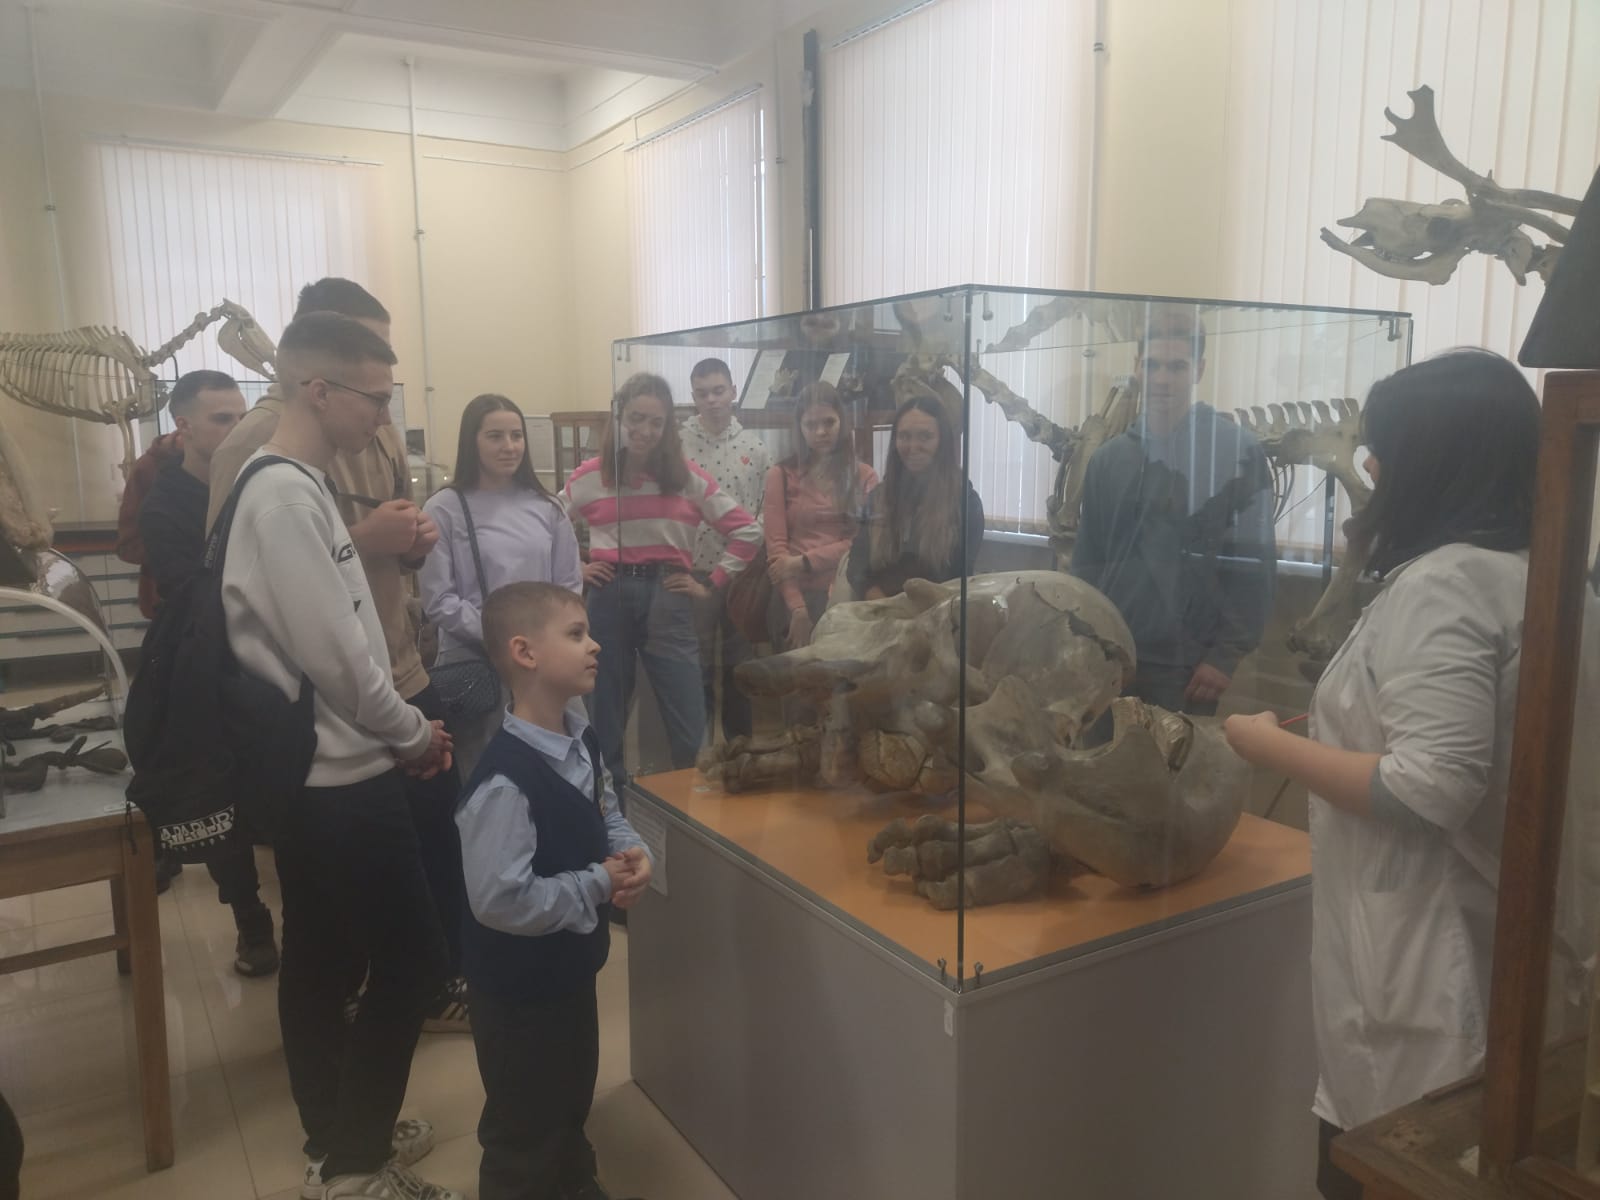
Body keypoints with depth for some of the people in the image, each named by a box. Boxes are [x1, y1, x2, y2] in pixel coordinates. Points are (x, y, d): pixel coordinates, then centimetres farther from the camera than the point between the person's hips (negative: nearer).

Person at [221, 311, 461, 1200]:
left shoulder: (293, 486, 10)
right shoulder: (286, 497, -21)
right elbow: (335, 656, -23)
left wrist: (401, 728, 8)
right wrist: (414, 732, -8)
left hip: (318, 774, 10)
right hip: (341, 777, -10)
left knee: (322, 964, 18)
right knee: (411, 962, 2)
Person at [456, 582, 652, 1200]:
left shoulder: (581, 742, -4)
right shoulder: (504, 782, -33)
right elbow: (500, 900, -33)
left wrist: (632, 853, -10)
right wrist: (599, 886, -24)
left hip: (573, 965, 9)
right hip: (519, 984, -8)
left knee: (573, 1097, 30)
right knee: (524, 1127, 16)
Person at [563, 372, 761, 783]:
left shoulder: (687, 477, 1)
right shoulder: (589, 477, 2)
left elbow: (747, 530, 4)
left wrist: (712, 584, 1)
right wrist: (572, 569, 2)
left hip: (667, 600, 0)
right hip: (608, 600, 0)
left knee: (690, 729, -1)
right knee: (605, 722, 9)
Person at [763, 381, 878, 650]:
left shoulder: (865, 476, 9)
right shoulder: (781, 475, 4)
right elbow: (776, 547, -3)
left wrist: (804, 561, -11)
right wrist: (797, 608, -13)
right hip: (794, 598, -1)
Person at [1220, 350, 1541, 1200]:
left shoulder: (1442, 585, -21)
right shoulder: (1533, 573, 7)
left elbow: (1431, 789, -27)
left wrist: (1273, 746, -16)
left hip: (1420, 944, -9)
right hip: (1483, 933, 9)